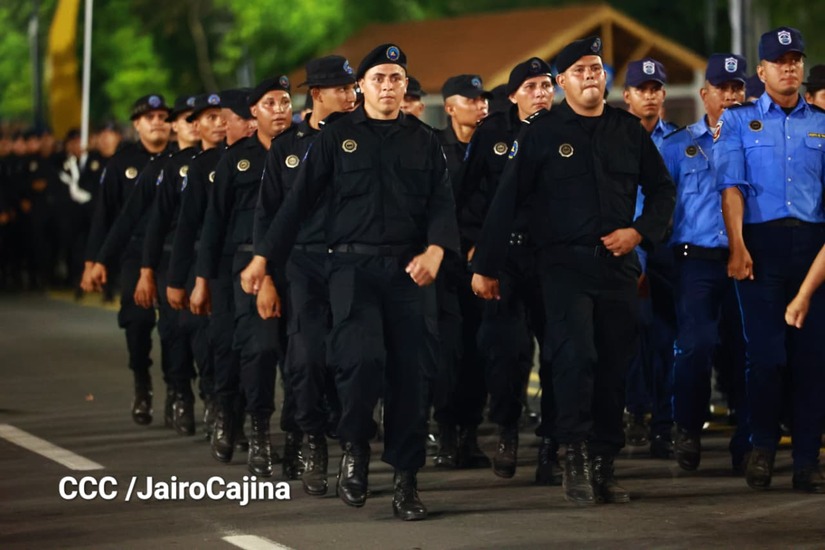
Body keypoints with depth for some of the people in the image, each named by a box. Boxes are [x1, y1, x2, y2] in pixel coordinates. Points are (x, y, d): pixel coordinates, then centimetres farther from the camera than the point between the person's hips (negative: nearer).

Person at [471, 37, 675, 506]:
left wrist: (640, 231, 0)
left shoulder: (629, 130, 10)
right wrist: (487, 266, -2)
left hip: (618, 263, 4)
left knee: (615, 366, 4)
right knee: (576, 356, -19)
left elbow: (663, 188, 18)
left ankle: (606, 463, 12)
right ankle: (576, 455, -9)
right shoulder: (542, 132, 0)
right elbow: (508, 200, 0)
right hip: (565, 261, -3)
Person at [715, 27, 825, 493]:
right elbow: (732, 186, 0)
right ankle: (762, 446, 11)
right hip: (762, 241, -2)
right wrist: (737, 246, -11)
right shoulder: (740, 121, 9)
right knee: (766, 350, -4)